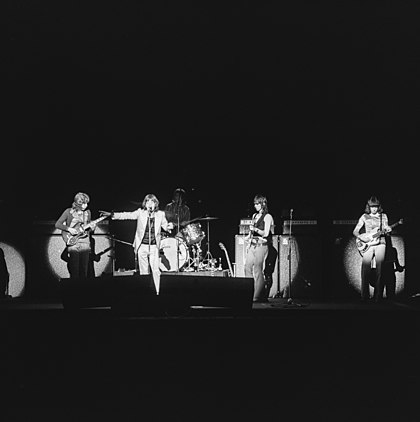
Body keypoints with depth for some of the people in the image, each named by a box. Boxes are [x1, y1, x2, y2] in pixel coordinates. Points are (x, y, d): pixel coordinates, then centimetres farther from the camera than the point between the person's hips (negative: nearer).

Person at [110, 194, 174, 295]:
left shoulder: (160, 214, 3)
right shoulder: (140, 213, 0)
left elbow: (165, 226, 8)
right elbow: (128, 215, -5)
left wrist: (169, 226, -16)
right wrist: (113, 215, -16)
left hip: (154, 247, 0)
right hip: (142, 246, 0)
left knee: (156, 271, -5)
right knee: (143, 271, 4)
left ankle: (158, 292, 6)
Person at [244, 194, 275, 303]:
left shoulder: (267, 217, -4)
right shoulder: (254, 216, 18)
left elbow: (265, 233, -13)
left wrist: (255, 229, -26)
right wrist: (249, 238, 11)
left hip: (261, 245, -7)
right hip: (252, 245, 7)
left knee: (258, 270, -10)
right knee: (247, 267, 0)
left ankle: (258, 296, -7)